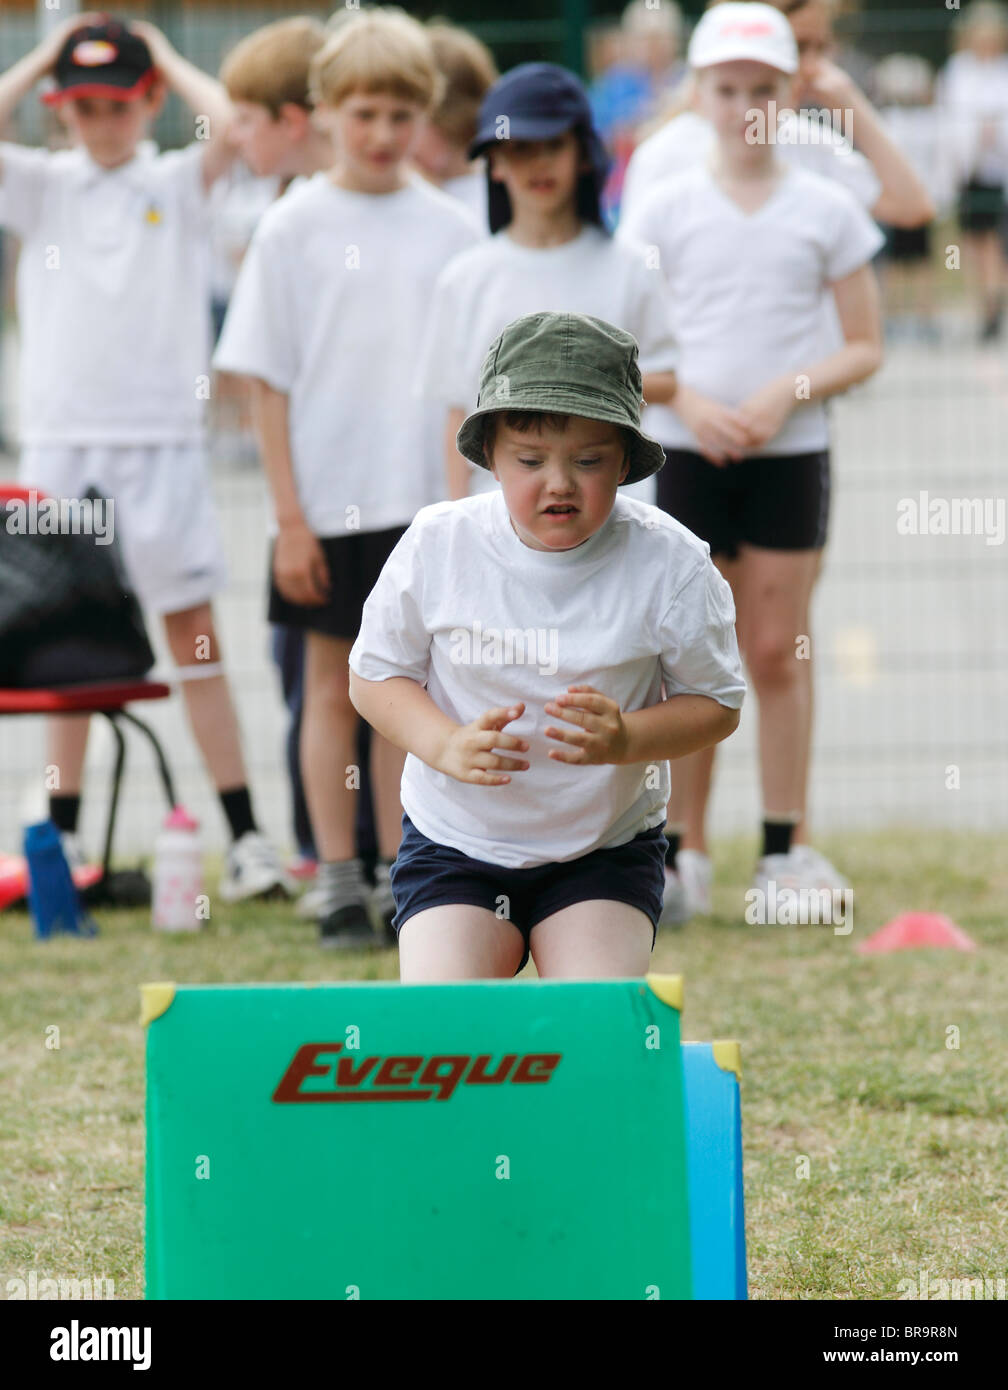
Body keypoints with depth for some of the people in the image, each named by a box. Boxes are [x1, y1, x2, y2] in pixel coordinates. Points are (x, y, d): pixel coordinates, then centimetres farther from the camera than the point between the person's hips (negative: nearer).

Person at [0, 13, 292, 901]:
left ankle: (246, 836, -3)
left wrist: (170, 61, 1)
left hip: (160, 437, -2)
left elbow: (231, 127, -15)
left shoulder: (178, 185, 4)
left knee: (194, 631, -3)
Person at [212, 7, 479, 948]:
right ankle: (338, 882, 9)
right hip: (330, 504, -2)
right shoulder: (295, 227, -2)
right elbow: (268, 381, -2)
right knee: (332, 685, 4)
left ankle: (402, 877, 15)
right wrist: (289, 518, -6)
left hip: (428, 503, 2)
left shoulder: (449, 230, 4)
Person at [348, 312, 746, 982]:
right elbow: (375, 675, 0)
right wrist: (447, 745, -20)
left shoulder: (669, 562, -11)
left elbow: (717, 703, -4)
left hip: (607, 848, 0)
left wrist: (625, 740, -24)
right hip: (455, 843, 0)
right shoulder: (437, 547, -9)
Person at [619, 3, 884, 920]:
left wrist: (786, 395, -13)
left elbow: (866, 347, 3)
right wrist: (690, 400, -14)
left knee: (779, 651, 3)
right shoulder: (667, 209, 2)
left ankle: (784, 848, 9)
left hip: (789, 455, 0)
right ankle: (684, 852, 6)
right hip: (686, 454, 0)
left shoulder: (825, 209, 2)